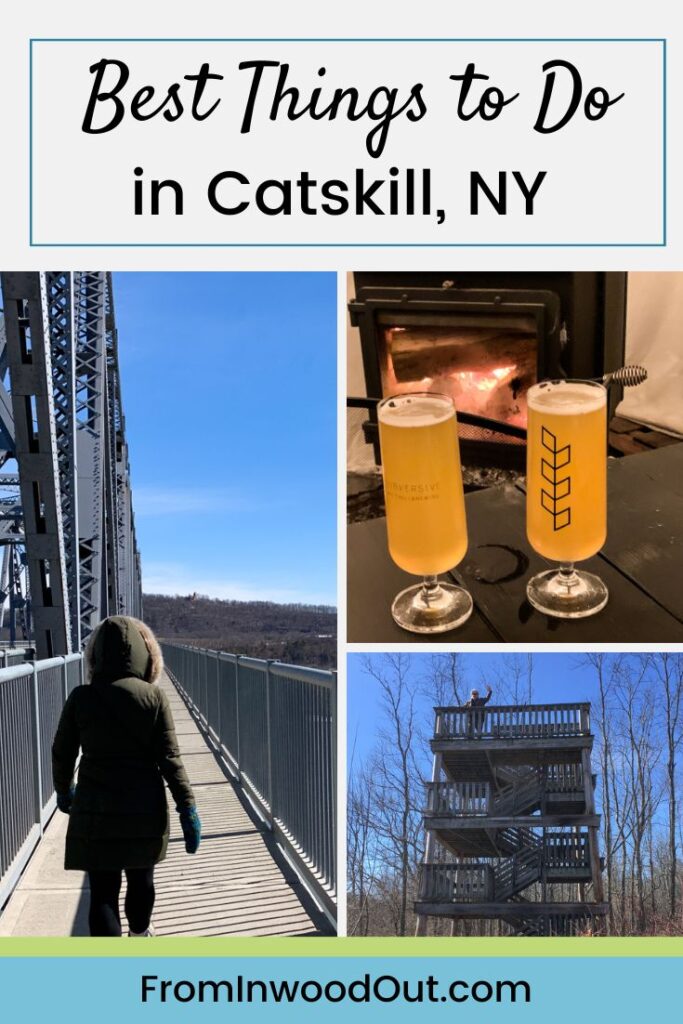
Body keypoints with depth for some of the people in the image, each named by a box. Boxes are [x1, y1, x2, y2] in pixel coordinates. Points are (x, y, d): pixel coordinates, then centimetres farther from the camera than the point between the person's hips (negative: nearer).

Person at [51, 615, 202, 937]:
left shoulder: (81, 697, -6)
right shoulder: (154, 697, -9)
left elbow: (62, 754, 2)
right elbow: (169, 758, -10)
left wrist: (63, 791, 21)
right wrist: (187, 807, -4)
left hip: (95, 810, -1)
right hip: (144, 808, 1)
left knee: (102, 891, 2)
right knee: (141, 878, 24)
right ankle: (139, 932, 49)